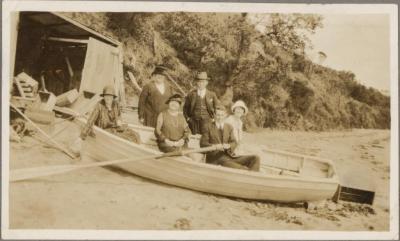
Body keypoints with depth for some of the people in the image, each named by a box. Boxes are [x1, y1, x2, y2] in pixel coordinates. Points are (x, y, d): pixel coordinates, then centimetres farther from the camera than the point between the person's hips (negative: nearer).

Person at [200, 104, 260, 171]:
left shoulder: (229, 127, 18)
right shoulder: (209, 128, 9)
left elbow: (234, 142, 12)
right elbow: (202, 143, 2)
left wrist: (229, 145, -12)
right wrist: (214, 146, -16)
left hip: (229, 155, 5)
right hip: (215, 157, -4)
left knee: (255, 158, -14)